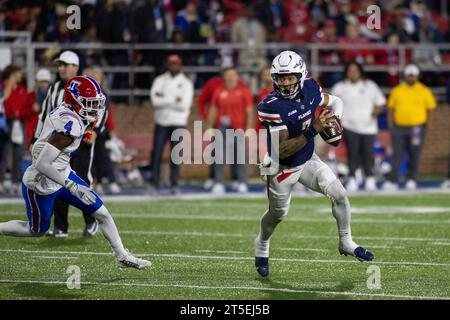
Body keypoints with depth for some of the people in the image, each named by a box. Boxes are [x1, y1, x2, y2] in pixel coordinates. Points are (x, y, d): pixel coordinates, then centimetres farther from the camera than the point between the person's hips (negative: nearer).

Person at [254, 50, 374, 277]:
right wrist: (313, 130, -41)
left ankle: (346, 242, 14)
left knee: (339, 194, -7)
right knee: (278, 213, 15)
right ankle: (261, 246, 46)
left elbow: (334, 102, 9)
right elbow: (283, 151, -34)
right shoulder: (271, 107, -32)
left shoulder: (309, 88, -13)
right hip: (282, 168, -4)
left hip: (308, 160, 4)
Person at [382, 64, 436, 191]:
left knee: (414, 156, 3)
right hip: (399, 127, 1)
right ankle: (392, 182, -8)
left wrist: (425, 125, 0)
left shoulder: (425, 91, 4)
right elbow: (390, 108, 11)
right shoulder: (397, 90, 8)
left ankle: (411, 180, 14)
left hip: (417, 127, -1)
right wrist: (391, 126, 4)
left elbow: (430, 108, 7)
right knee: (397, 155, -4)